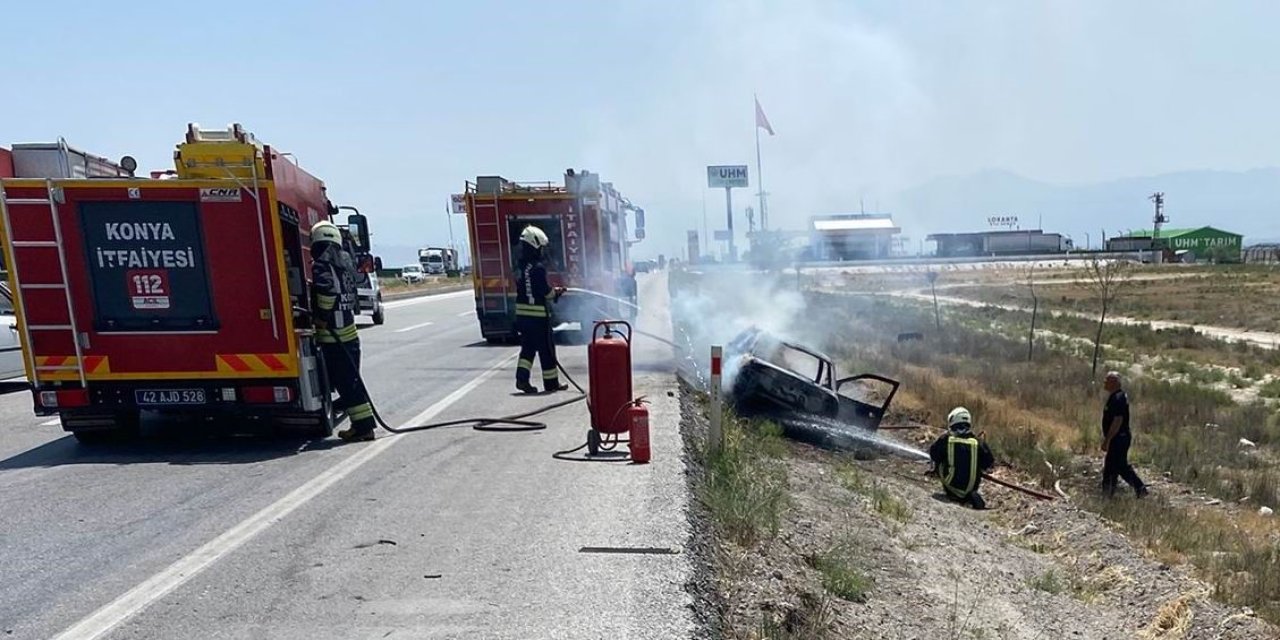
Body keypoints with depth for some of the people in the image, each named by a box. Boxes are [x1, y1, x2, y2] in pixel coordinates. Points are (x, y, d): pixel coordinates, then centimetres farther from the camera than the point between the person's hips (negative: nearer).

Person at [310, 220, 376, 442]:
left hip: (332, 336, -8)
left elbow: (327, 289, -28)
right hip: (350, 332, 8)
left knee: (345, 382, -2)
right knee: (351, 379, 15)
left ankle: (362, 426, 0)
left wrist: (322, 316, -17)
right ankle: (364, 424, 20)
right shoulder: (345, 262, 12)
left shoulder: (321, 266, -11)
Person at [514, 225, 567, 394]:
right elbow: (545, 291, -18)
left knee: (528, 347, 15)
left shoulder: (520, 267, 10)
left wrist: (551, 291, 15)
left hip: (522, 313, 8)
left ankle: (522, 378, 4)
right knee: (546, 349, 3)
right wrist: (557, 292, 3)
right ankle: (551, 383, 11)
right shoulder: (538, 268, -17)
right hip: (538, 315, -8)